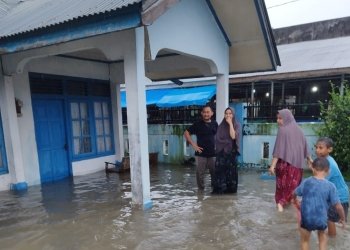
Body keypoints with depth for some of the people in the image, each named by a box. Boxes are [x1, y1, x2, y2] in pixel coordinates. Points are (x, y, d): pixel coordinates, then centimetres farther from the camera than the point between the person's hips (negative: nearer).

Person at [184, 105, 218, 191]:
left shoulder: (215, 124, 7)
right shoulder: (197, 124, -3)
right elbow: (186, 133, -3)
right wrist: (193, 144, -8)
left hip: (213, 153, 3)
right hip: (201, 153, -3)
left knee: (215, 172, 8)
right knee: (200, 173, 3)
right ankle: (201, 189, 18)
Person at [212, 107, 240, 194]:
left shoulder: (236, 125, 2)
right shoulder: (221, 125, 8)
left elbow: (233, 136, -16)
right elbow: (218, 139, 6)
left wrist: (230, 123, -14)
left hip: (231, 152, -1)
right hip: (221, 152, 2)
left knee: (231, 170, 0)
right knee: (220, 170, -3)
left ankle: (230, 189, 11)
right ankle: (219, 188, 3)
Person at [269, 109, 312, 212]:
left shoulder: (283, 130, -13)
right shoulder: (298, 129, 5)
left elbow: (278, 150, -18)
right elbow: (304, 146, 14)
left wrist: (273, 165, -17)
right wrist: (309, 159, 27)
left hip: (285, 162, -4)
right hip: (297, 162, 5)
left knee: (283, 183, 10)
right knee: (293, 183, 14)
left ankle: (280, 202, 9)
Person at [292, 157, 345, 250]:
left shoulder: (306, 182, -7)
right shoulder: (330, 186, -11)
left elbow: (294, 194, 9)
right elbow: (338, 207, -9)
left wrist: (295, 200, 32)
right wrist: (342, 219, 11)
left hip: (307, 219, 0)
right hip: (321, 220, 1)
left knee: (305, 240, 24)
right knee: (322, 235, 34)